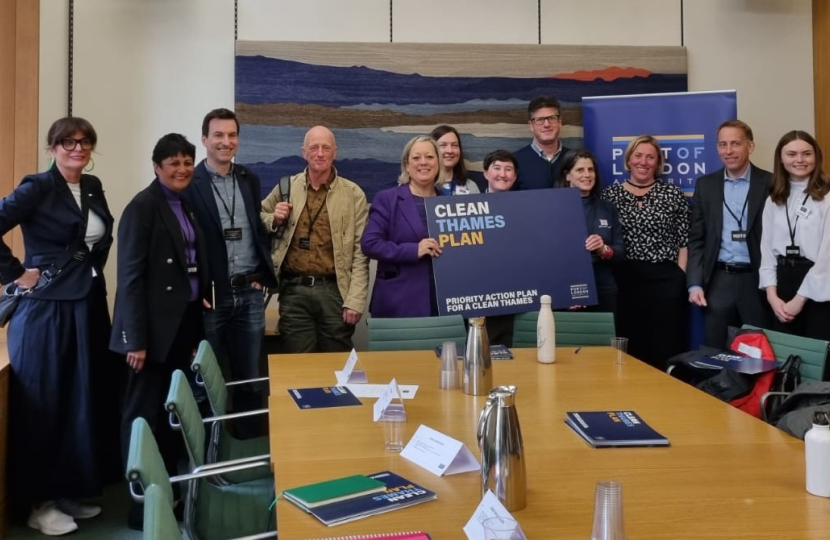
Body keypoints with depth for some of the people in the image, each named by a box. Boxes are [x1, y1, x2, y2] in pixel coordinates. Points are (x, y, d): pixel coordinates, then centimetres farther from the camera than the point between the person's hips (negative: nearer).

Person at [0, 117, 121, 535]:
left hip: (89, 305, 7)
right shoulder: (37, 188, -10)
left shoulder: (93, 187, 10)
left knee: (86, 399, 11)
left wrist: (93, 267, 12)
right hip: (47, 308, -7)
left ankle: (73, 490, 25)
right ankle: (40, 501, 13)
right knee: (46, 402, 1)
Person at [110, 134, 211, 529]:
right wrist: (135, 339, -19)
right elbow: (131, 275, -16)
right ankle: (143, 502, 11)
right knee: (146, 413, 1)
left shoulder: (187, 206, 13)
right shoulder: (143, 206, -11)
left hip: (184, 324, 8)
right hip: (156, 328, -8)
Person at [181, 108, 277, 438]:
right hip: (211, 296, -4)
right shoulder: (189, 183, -7)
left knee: (251, 380, 12)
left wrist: (262, 275, 6)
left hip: (249, 294, 4)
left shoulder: (249, 179, 10)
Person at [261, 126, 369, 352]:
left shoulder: (353, 194, 0)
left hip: (334, 290, -1)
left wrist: (355, 300, -9)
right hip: (294, 291, 2)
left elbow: (360, 252, -3)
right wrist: (274, 220, -3)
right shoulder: (286, 187, 6)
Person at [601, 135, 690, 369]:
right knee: (628, 351, 4)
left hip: (665, 282, 0)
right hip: (624, 282, 1)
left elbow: (685, 242, 5)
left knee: (665, 350, 2)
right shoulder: (610, 194, 6)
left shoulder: (672, 194, 5)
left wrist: (679, 277, -3)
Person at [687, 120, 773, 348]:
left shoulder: (770, 183, 0)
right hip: (718, 281, 2)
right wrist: (695, 283, -2)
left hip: (756, 280, -2)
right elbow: (696, 238, 7)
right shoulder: (705, 185, 7)